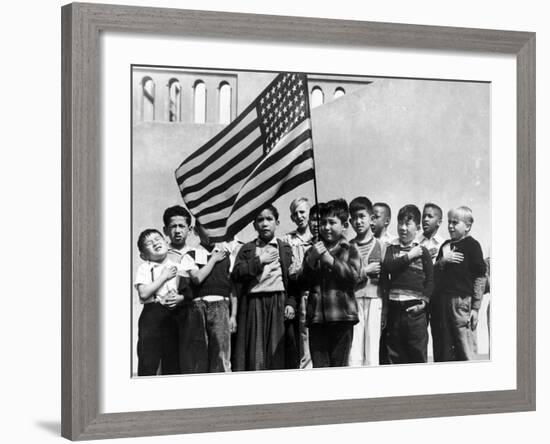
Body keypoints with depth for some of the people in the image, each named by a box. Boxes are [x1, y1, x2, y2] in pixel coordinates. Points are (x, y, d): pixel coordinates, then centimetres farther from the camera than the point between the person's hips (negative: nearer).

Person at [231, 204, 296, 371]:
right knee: (255, 354, -5)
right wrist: (259, 261, -5)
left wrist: (291, 303, -5)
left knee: (277, 353, -5)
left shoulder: (285, 249, 14)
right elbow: (236, 274, 0)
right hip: (253, 304, 0)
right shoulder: (247, 249, 15)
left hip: (278, 304, 0)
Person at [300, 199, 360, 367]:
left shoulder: (349, 250, 9)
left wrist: (331, 260, -12)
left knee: (339, 365, 0)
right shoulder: (312, 251, 16)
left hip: (342, 316, -2)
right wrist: (311, 261, -6)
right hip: (317, 317, 2)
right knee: (319, 366, -4)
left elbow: (354, 277, -6)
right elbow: (304, 284, 9)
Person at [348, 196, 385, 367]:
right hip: (353, 300, 0)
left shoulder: (380, 246, 8)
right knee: (354, 355, -5)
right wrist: (365, 272, -7)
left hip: (375, 301, 0)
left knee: (372, 355, -1)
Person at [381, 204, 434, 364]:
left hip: (415, 309, -2)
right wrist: (409, 256, -8)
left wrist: (424, 302, -9)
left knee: (418, 355, -1)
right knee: (394, 355, 5)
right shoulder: (391, 249, 11)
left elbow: (430, 280, 2)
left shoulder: (422, 251, 5)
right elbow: (387, 265, -8)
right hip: (395, 308, 2)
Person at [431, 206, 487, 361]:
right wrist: (443, 261, -3)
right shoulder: (446, 245, 17)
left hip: (462, 300, -6)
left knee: (465, 352, -7)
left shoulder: (472, 245, -2)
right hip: (441, 301, 6)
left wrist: (475, 307, -9)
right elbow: (434, 272, 18)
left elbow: (480, 278, -5)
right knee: (442, 351, 10)